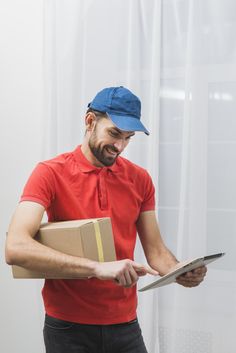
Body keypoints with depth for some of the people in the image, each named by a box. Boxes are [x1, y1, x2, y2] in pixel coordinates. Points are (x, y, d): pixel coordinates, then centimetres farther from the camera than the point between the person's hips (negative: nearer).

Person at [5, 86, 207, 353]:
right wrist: (98, 268, -31)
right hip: (68, 327, -3)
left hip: (125, 323, 3)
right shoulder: (50, 173, -11)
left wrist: (181, 273, -16)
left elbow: (156, 251, 7)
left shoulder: (140, 180, 2)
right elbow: (15, 248, -24)